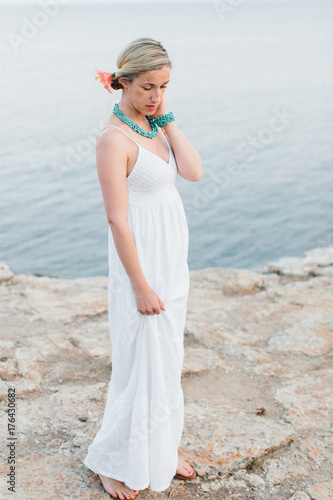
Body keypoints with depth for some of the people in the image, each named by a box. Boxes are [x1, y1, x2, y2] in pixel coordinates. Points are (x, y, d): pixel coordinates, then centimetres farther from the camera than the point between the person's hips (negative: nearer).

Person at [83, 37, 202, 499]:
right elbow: (117, 219, -20)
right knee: (142, 368, 3)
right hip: (141, 263, -8)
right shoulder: (114, 138, -18)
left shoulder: (153, 125, 7)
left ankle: (160, 451, 37)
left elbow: (194, 172, -5)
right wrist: (141, 286, -19)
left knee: (166, 363, 18)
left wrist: (167, 119, -7)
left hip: (172, 262, 8)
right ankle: (111, 461, 25)